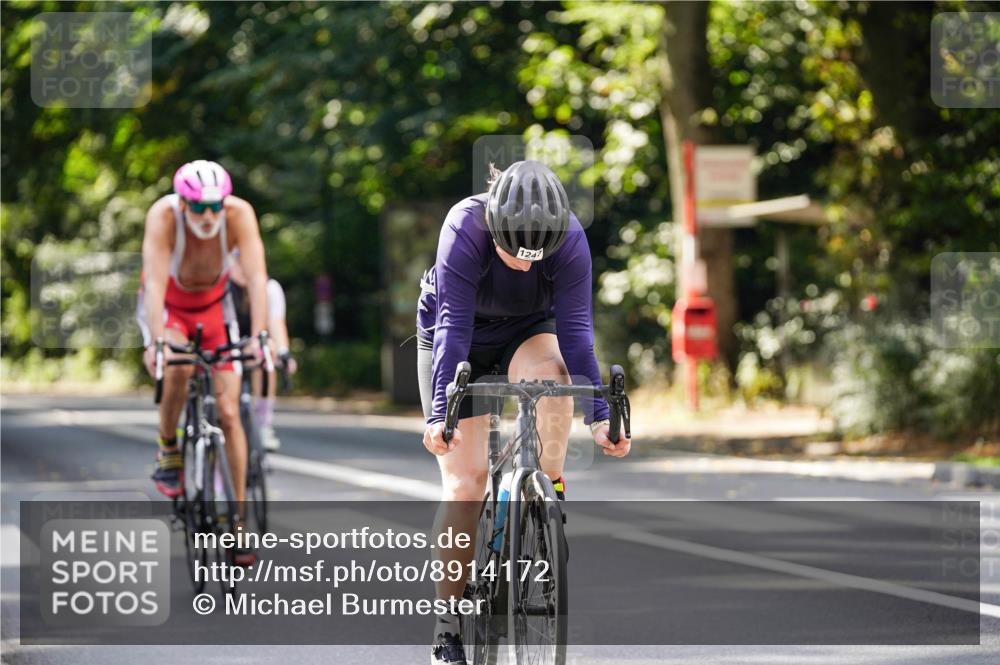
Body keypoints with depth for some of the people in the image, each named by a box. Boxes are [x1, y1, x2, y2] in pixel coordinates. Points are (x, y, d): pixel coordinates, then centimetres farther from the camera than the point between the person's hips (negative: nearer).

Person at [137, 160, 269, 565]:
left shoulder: (239, 214, -30)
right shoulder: (164, 216, -33)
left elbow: (256, 276, -36)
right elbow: (155, 280, -40)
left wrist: (258, 336, -48)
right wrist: (156, 342, -52)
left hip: (213, 305, 2)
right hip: (166, 306, -2)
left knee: (228, 411, -7)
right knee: (179, 366, -35)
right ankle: (167, 450, -9)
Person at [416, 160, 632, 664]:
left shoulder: (569, 238, -28)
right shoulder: (465, 227, -33)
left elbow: (575, 330, -26)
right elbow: (453, 326, -34)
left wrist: (598, 416, -33)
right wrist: (440, 413, -42)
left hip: (528, 330, 2)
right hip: (457, 338, -2)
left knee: (551, 375, -35)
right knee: (465, 479, -10)